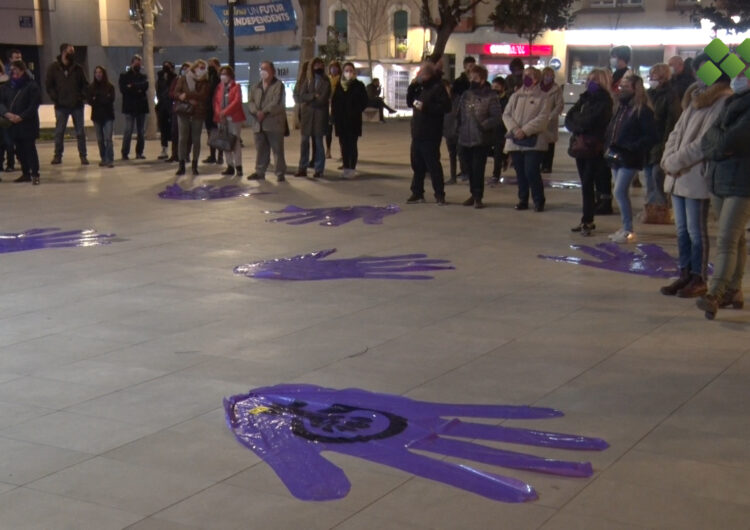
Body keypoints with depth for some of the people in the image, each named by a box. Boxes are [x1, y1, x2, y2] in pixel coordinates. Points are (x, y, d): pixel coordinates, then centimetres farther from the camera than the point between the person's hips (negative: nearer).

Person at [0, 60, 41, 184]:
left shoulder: (31, 86, -7)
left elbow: (34, 105, -12)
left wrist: (21, 117, -18)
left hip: (28, 123, -6)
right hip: (13, 124, 6)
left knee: (30, 148, -6)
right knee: (20, 150, 10)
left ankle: (35, 174, -2)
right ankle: (25, 173, 19)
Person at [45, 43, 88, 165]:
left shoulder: (78, 68, 3)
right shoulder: (53, 68, -1)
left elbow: (85, 84, 9)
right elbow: (48, 85, 0)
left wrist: (82, 96, -5)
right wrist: (55, 98, -8)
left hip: (77, 105, 1)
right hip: (61, 106, -1)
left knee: (80, 132, 3)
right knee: (59, 132, 4)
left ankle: (83, 156, 10)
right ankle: (58, 155, 13)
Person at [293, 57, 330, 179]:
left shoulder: (326, 82, 1)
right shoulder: (308, 80, 11)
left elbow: (322, 99, -9)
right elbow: (302, 96, 0)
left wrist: (308, 101, -4)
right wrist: (314, 96, -12)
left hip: (319, 116, -3)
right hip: (306, 116, 3)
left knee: (318, 143, -1)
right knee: (304, 142, 2)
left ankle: (319, 170, 4)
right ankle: (302, 168, 8)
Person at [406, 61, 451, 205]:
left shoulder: (437, 88, -10)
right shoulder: (420, 87, 16)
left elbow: (446, 107, -19)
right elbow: (410, 102, 19)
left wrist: (425, 107, -20)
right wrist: (412, 87, 5)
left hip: (430, 135, -8)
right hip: (417, 134, 8)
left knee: (433, 165, -4)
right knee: (417, 165, 12)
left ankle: (440, 194, 3)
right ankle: (417, 193, 20)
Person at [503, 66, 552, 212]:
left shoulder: (542, 98, -1)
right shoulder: (515, 96, 14)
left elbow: (542, 119, -11)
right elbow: (506, 114, 7)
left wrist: (525, 131, -18)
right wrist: (514, 129, -11)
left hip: (533, 142, -5)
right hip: (515, 141, 5)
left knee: (531, 171, -11)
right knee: (520, 172, 9)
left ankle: (539, 201, 4)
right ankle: (523, 200, 20)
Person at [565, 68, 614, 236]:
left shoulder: (604, 102, -8)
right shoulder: (585, 98, 15)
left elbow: (588, 122, -16)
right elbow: (569, 119, 10)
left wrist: (575, 122, -1)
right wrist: (577, 126, -6)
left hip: (593, 149, -7)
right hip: (580, 146, 7)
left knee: (587, 185, -6)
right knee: (586, 185, 11)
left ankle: (587, 221, -1)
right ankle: (587, 220, 17)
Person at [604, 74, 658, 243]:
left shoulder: (643, 110, -11)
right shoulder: (621, 107, 15)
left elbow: (651, 136, -15)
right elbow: (611, 129, 23)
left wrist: (632, 147, -21)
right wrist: (609, 146, 8)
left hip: (629, 159, -8)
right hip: (616, 157, 8)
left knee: (620, 192, -12)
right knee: (622, 193, 11)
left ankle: (628, 230, -5)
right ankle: (625, 228, 18)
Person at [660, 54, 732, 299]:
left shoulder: (723, 101, -10)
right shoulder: (695, 98, 17)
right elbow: (677, 132, 17)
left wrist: (677, 161, -14)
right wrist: (668, 158, 1)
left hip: (697, 176, -8)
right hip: (678, 176, 8)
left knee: (696, 231, -1)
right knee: (682, 229, 13)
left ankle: (698, 279, 8)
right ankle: (685, 274, 21)